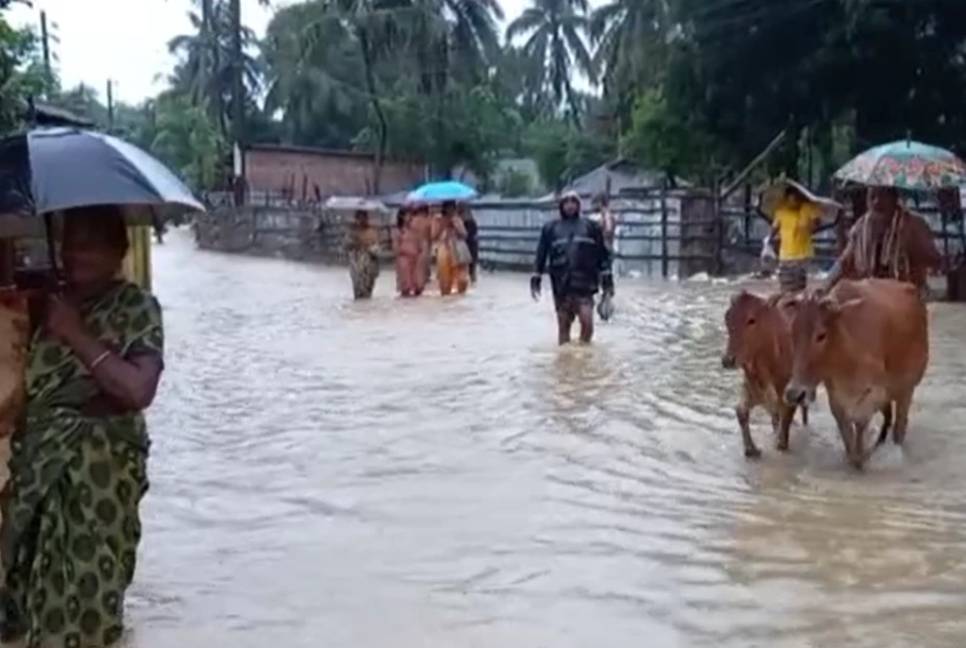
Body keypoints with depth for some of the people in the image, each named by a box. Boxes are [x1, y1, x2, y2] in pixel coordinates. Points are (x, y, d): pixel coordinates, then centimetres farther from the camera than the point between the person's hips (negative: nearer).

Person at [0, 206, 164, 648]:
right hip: (40, 463, 6)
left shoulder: (137, 307, -9)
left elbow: (139, 389, -23)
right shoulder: (49, 303, 10)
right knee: (38, 574, 14)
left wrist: (77, 335, -18)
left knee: (88, 578, -3)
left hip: (100, 468, -6)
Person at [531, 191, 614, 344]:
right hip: (561, 287, 1)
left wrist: (607, 280, 4)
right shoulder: (550, 228, 10)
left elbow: (603, 254, 8)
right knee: (563, 326, 6)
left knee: (587, 322, -13)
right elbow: (541, 255, 12)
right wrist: (535, 279, 7)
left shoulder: (591, 226, 8)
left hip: (584, 285, -1)